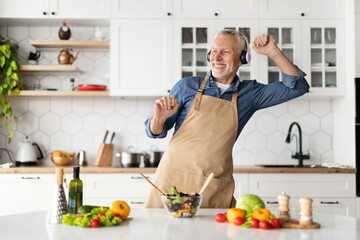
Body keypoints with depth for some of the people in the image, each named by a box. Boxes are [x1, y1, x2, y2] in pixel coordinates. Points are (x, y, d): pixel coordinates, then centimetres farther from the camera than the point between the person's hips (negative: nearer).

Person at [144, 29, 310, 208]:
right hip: (173, 180, -1)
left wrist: (272, 51, -1)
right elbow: (156, 132, 7)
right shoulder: (187, 86, 3)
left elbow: (297, 86, 6)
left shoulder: (249, 93, 7)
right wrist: (159, 118, -17)